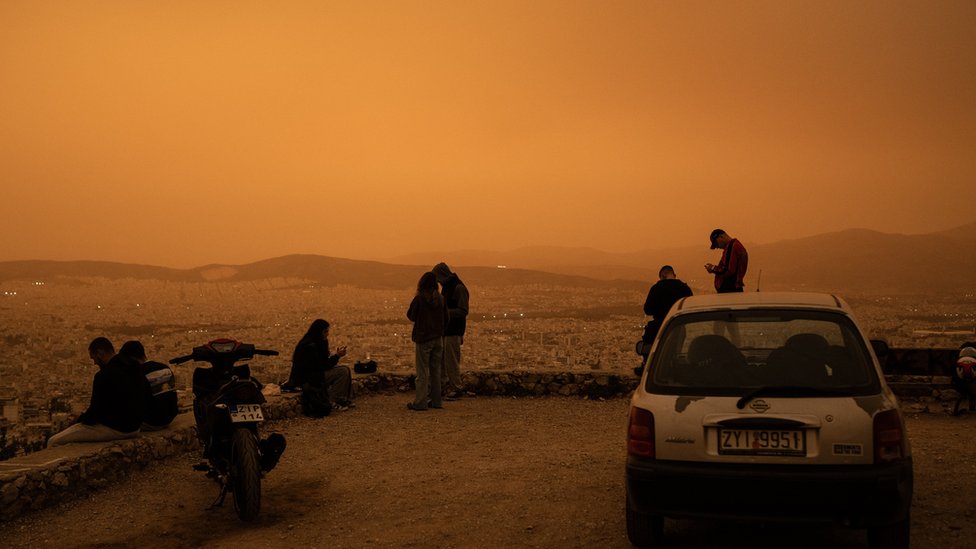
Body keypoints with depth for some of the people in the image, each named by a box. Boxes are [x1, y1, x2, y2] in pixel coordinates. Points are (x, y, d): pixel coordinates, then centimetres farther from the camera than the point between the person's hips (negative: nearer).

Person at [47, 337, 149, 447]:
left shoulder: (104, 375, -19)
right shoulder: (136, 371, 6)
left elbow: (94, 412, -18)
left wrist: (81, 418, 5)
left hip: (112, 429, -9)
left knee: (54, 442, -3)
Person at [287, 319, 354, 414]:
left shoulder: (317, 343, 11)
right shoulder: (310, 345, -20)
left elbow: (322, 363, 14)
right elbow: (321, 366, -19)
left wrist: (337, 355, 1)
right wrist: (337, 356, -15)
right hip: (306, 380, -10)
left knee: (345, 369, 3)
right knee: (342, 372, -18)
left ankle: (345, 400, 1)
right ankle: (333, 403, -13)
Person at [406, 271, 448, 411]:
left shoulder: (419, 298, -13)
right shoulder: (441, 298, 0)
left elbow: (411, 316, -4)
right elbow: (446, 319, 6)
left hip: (423, 338, -4)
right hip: (438, 338, 4)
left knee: (423, 372, 0)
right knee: (436, 371, 13)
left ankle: (420, 402, 0)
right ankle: (436, 401, 16)